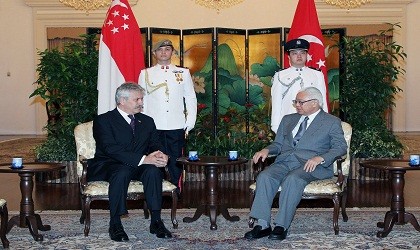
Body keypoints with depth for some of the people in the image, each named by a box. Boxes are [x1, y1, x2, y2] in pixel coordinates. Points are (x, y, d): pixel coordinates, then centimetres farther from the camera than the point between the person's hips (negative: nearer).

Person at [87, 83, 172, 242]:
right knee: (122, 172, -37)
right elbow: (111, 149, -18)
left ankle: (156, 221, -24)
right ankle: (115, 223, -26)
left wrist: (160, 155, -18)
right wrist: (143, 159, -29)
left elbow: (155, 144, 10)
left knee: (153, 170, -28)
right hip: (108, 166, -4)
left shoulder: (147, 121, 17)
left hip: (138, 167, 4)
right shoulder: (103, 120, -4)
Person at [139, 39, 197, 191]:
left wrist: (190, 124, 3)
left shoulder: (183, 73, 10)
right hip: (153, 127, 0)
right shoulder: (145, 74, 9)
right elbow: (141, 101, 9)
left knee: (175, 164, 3)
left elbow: (191, 99, 10)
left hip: (176, 127, 0)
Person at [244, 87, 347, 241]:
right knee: (264, 177, -27)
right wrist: (267, 150, 2)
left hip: (312, 164, -4)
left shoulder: (332, 122, 10)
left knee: (292, 179, -36)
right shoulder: (288, 119, 26)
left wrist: (320, 158, -19)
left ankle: (282, 226, -31)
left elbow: (341, 147, -1)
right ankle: (263, 225, -27)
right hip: (285, 162, 5)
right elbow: (278, 144, 26)